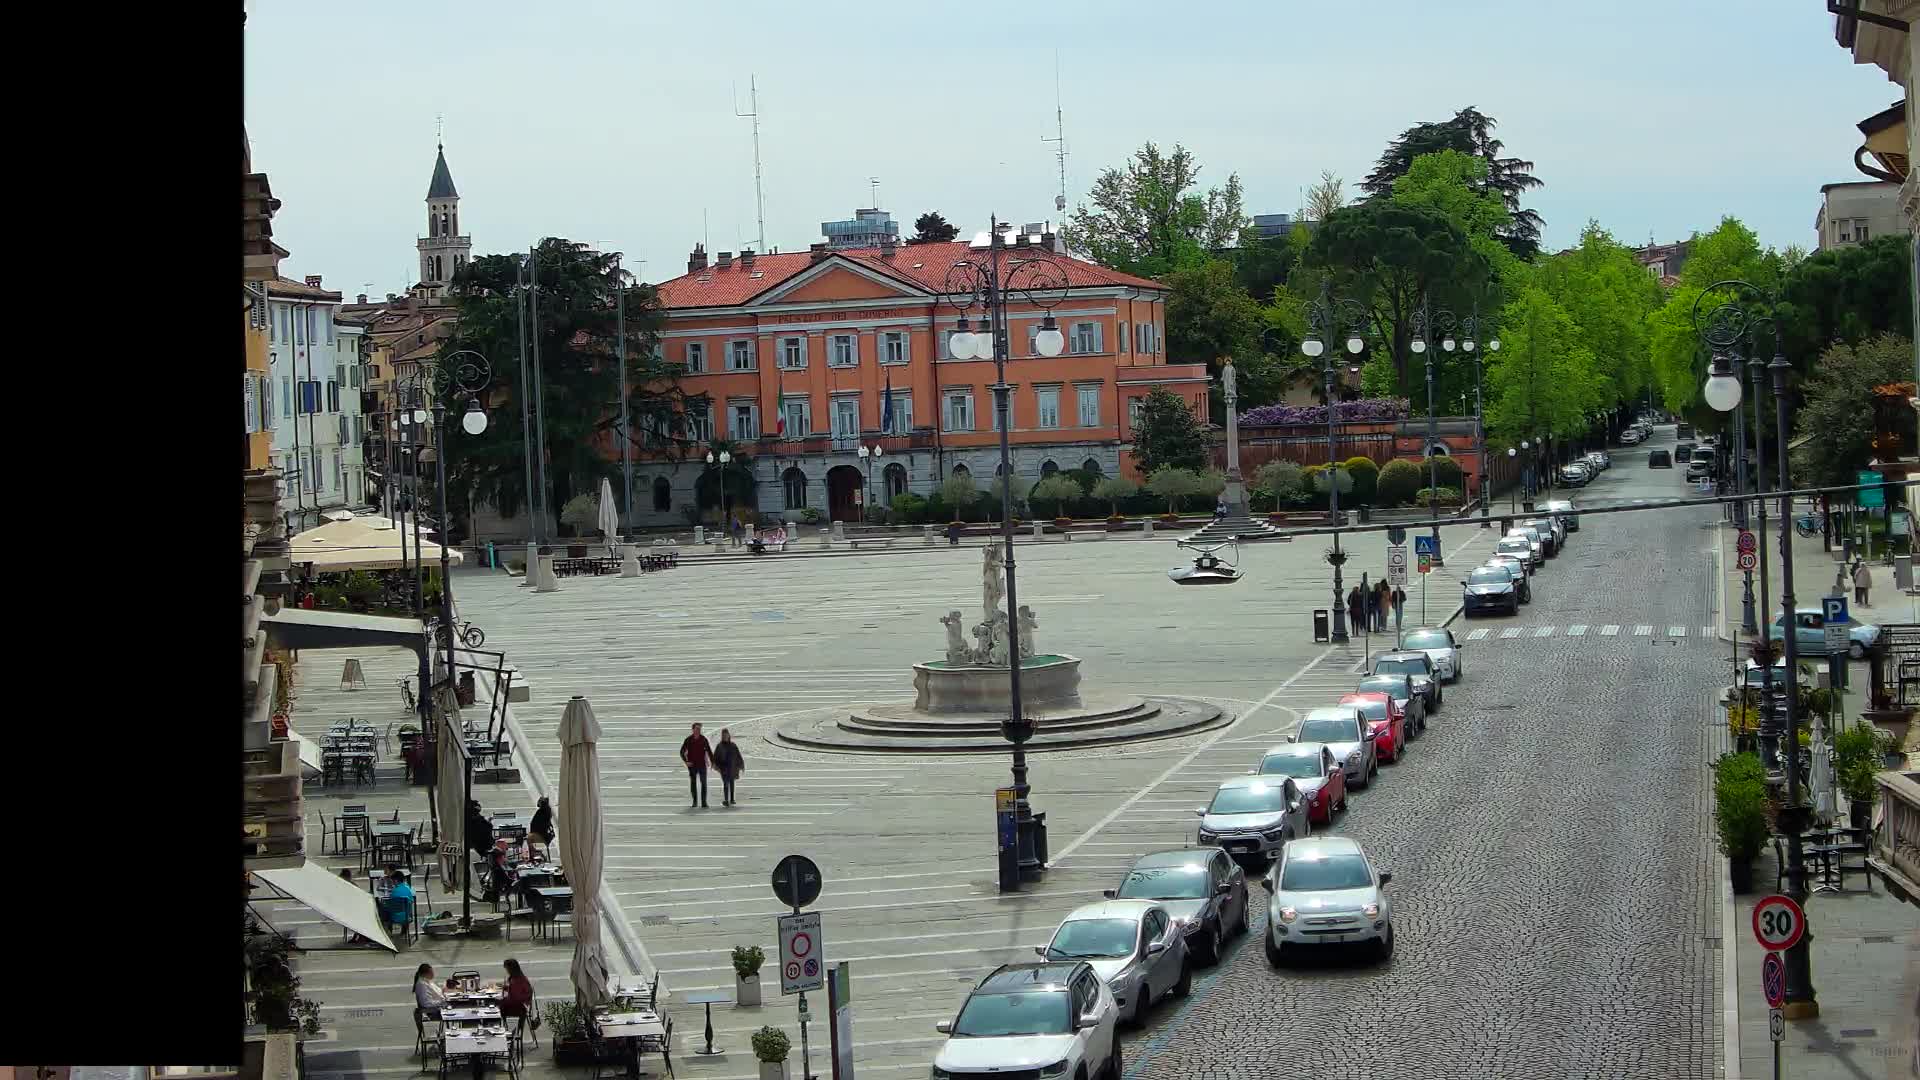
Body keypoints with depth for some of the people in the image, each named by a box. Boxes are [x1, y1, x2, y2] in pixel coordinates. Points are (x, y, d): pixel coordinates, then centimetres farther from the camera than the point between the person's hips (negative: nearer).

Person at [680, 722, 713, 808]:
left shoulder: (703, 739, 1)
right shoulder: (688, 740, -2)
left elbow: (709, 751, 8)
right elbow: (682, 752, 1)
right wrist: (686, 762, -9)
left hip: (702, 765, 1)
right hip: (692, 765, -1)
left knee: (703, 783, -1)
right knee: (693, 784, 5)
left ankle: (704, 802, 2)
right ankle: (695, 802, 14)